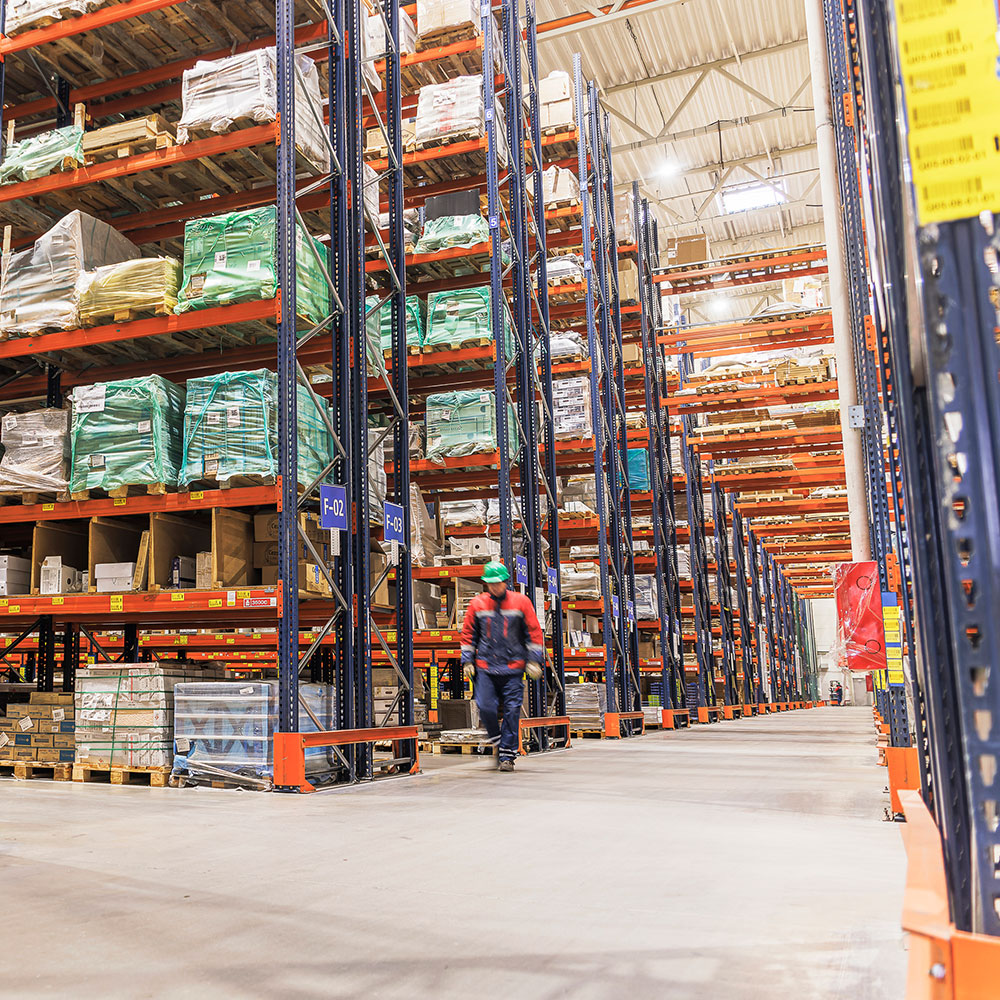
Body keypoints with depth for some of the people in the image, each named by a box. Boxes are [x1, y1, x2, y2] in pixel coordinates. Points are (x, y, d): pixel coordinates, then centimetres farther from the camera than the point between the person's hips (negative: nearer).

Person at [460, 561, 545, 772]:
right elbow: (468, 633, 13)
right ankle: (498, 741, 20)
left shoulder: (521, 602, 1)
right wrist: (467, 661, 8)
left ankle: (507, 755, 8)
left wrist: (534, 660, -1)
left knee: (512, 711, -3)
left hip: (513, 668, -1)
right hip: (485, 668, 1)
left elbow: (534, 632, 4)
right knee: (486, 707, -8)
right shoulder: (477, 604, 5)